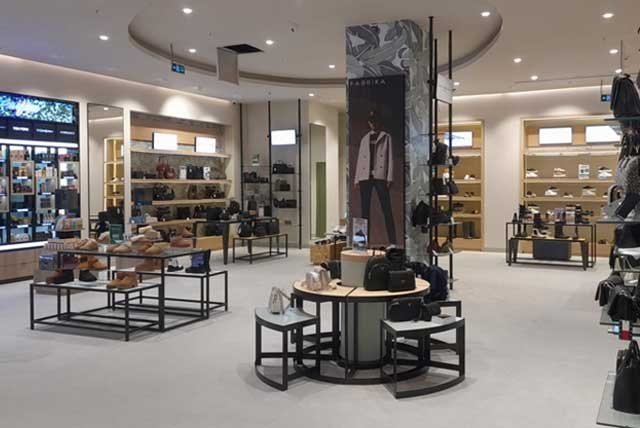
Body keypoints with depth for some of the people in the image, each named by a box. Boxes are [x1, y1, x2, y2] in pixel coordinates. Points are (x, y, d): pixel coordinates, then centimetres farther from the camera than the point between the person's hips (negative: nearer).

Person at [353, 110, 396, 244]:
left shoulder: (386, 137, 12)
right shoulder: (364, 139, 21)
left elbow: (390, 158, 4)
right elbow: (360, 159, 16)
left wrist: (389, 178, -7)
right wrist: (357, 179, 7)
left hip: (380, 176, -3)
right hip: (365, 177, 3)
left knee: (386, 209, -7)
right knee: (364, 210, 1)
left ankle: (392, 241, -8)